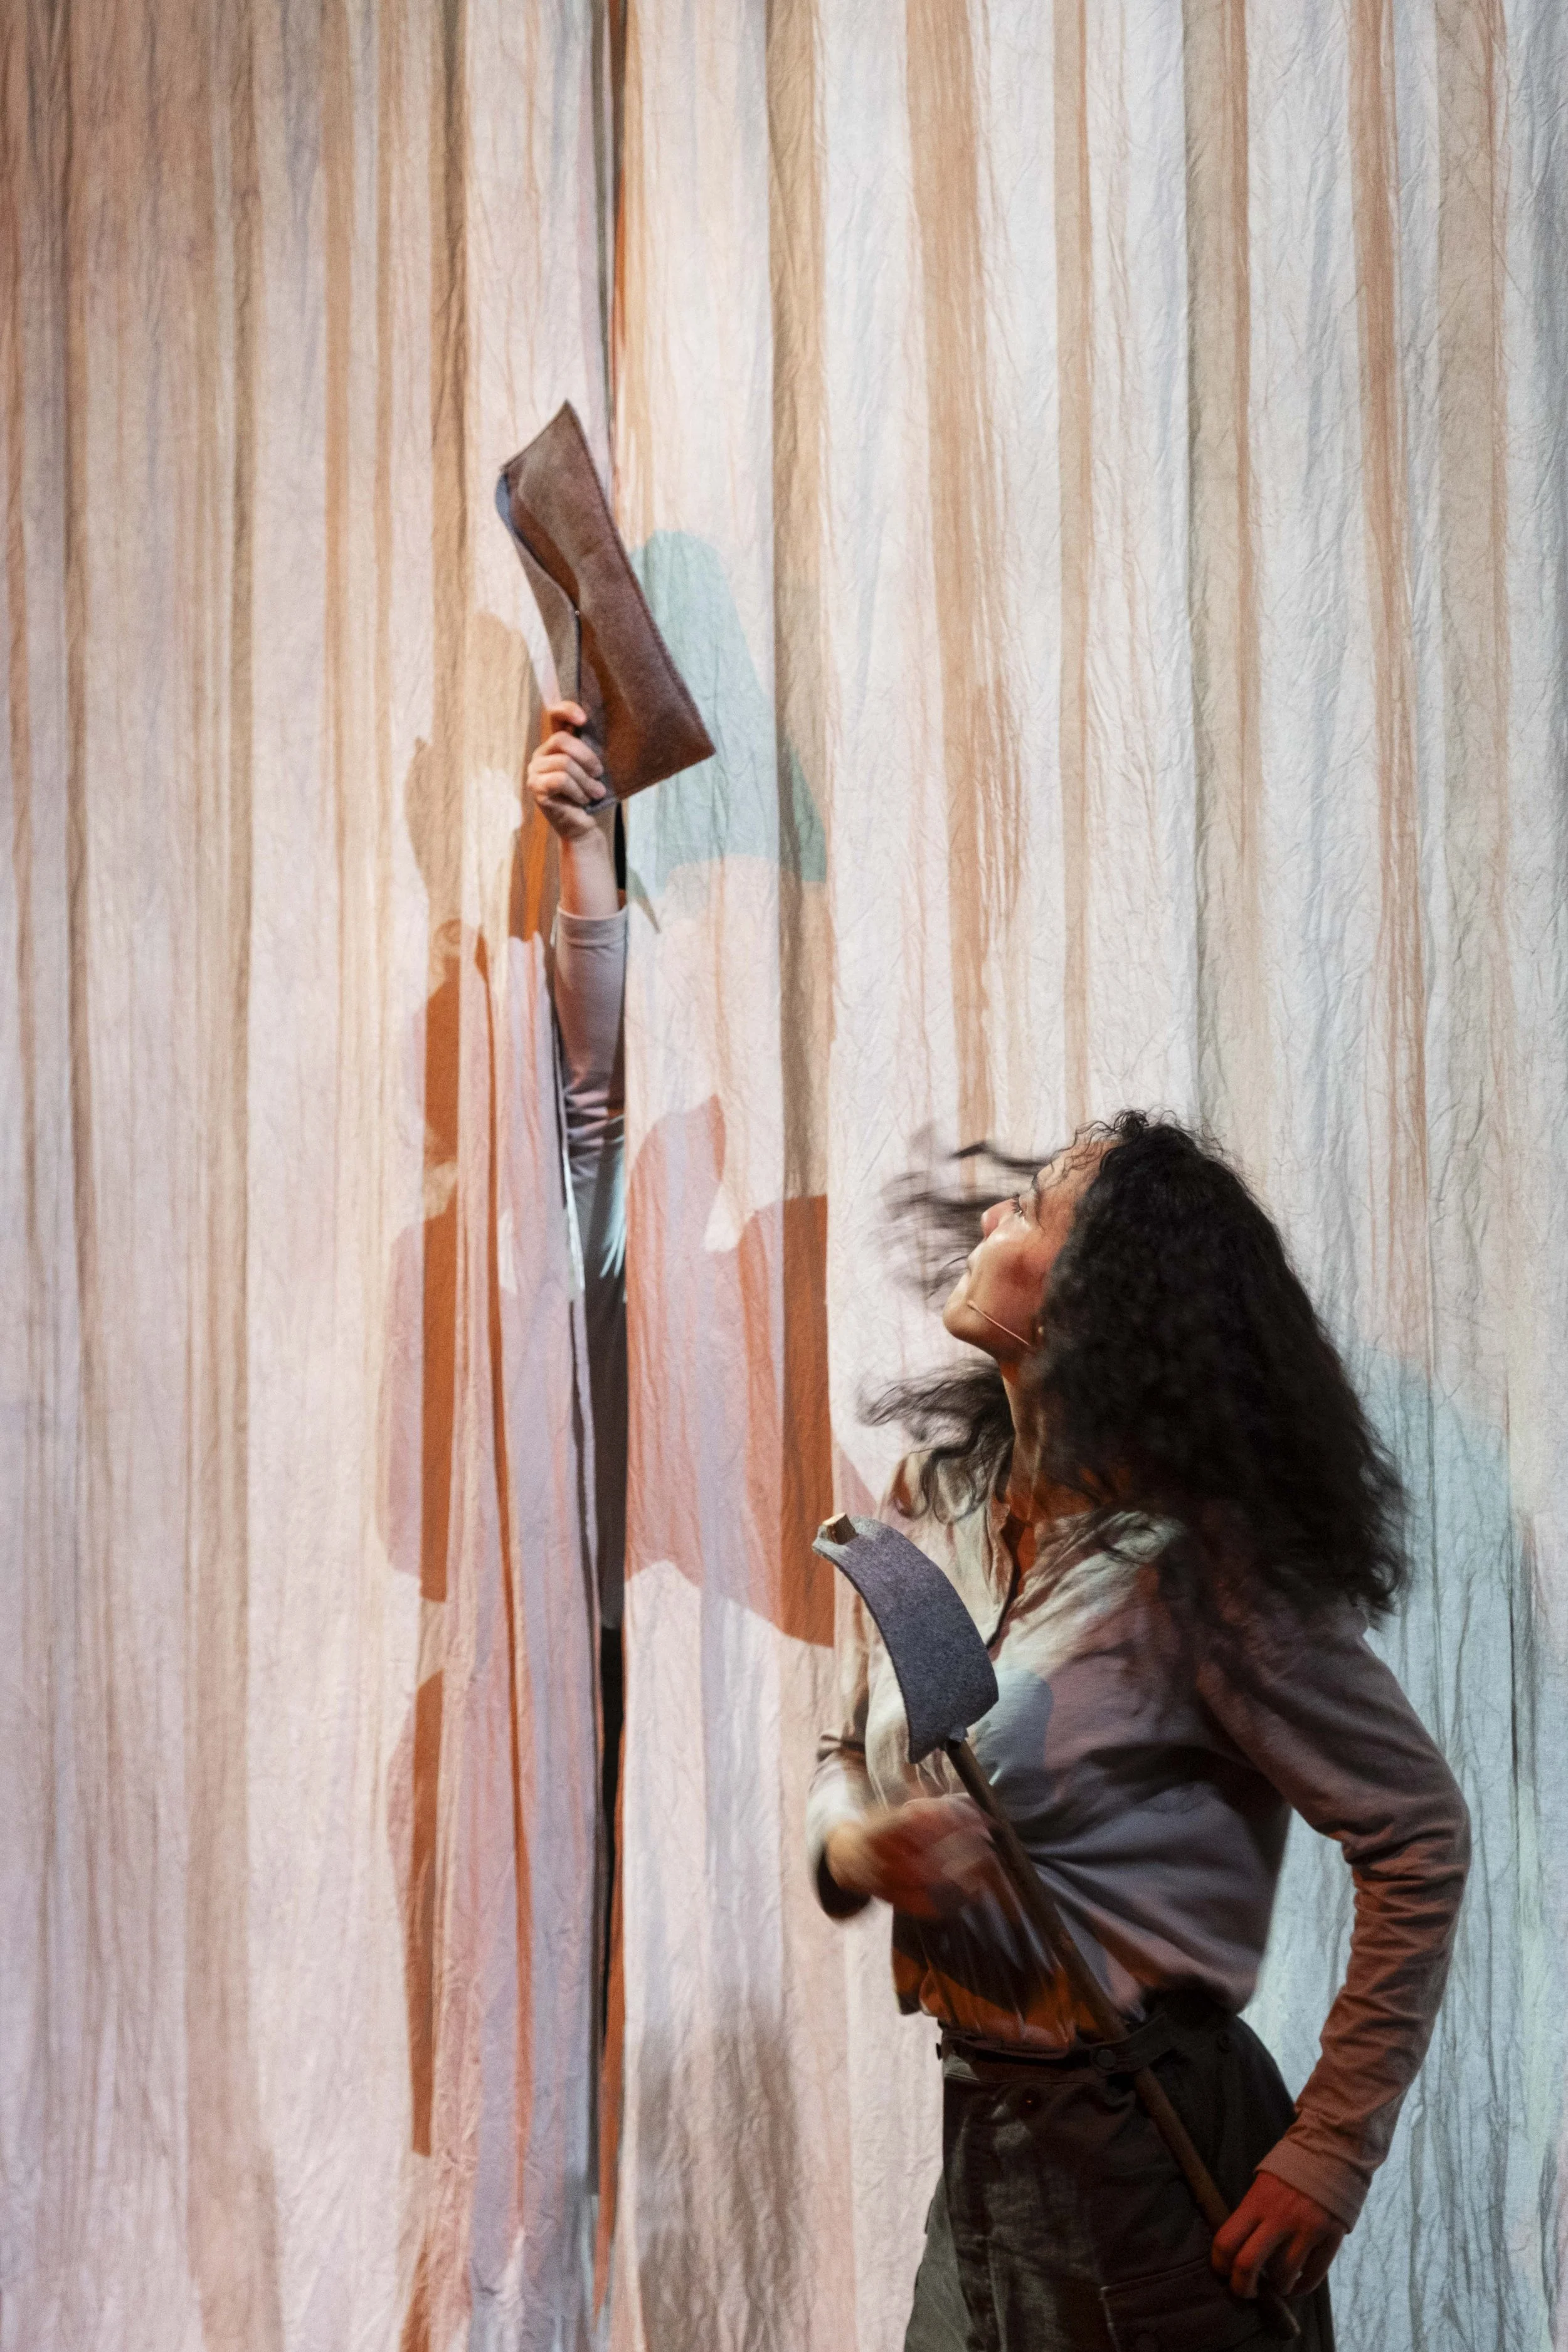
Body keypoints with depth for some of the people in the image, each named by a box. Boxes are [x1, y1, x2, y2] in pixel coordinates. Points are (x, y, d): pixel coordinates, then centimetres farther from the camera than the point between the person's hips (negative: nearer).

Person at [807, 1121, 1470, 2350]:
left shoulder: (1191, 1565, -17)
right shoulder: (933, 1500, 2)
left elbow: (1419, 1838, -15)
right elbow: (848, 1756, 14)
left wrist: (1330, 2154, -15)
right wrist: (854, 1849, -10)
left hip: (1148, 2149, -6)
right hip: (981, 2132, 6)